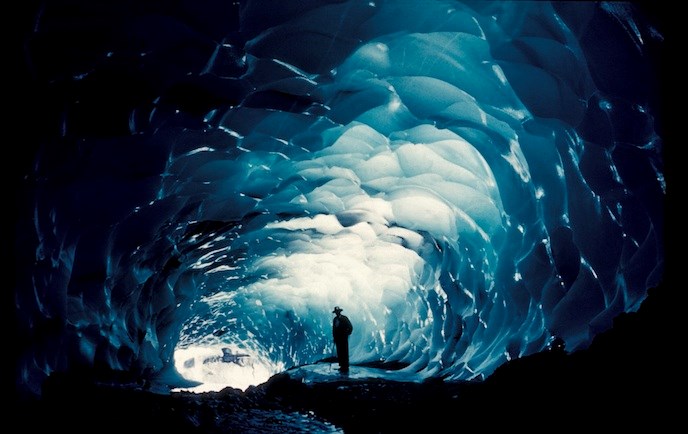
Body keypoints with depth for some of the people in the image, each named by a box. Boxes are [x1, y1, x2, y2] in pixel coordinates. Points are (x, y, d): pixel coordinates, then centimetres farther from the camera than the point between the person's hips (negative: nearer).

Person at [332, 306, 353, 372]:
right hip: (338, 339, 5)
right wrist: (334, 337, 12)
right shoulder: (335, 319, 13)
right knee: (339, 353, 3)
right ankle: (341, 366, 8)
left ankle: (345, 367, -4)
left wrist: (347, 334, -7)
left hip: (344, 338, -5)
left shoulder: (344, 318, -3)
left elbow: (350, 327, -1)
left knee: (344, 353, -7)